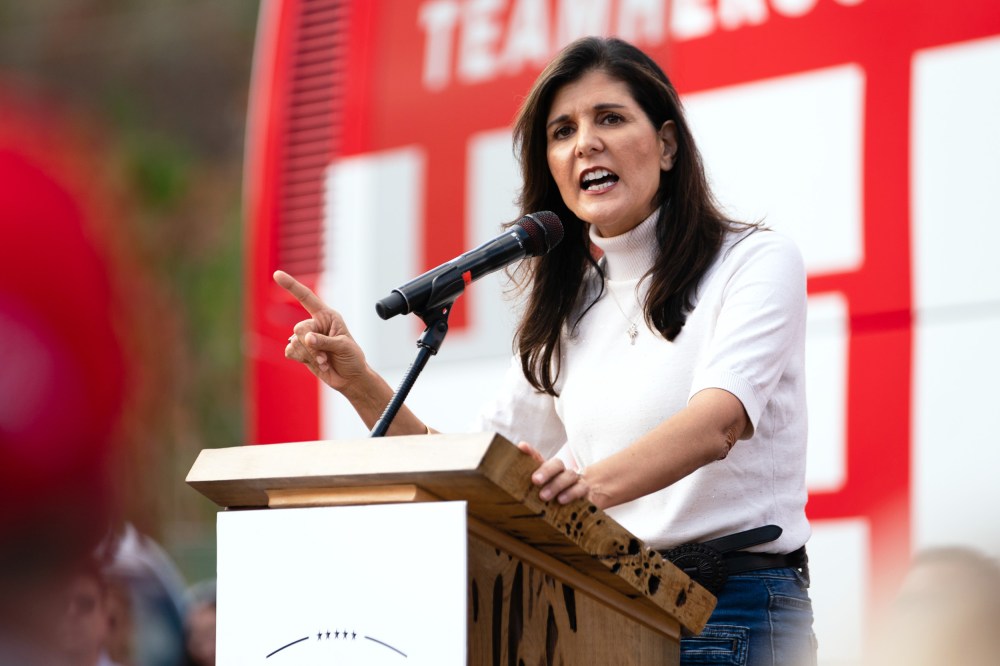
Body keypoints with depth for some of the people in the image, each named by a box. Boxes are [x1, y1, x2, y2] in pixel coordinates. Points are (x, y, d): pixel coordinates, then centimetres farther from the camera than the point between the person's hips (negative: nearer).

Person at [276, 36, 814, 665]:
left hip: (733, 610, -5)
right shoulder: (566, 311, 17)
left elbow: (718, 422, -20)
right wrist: (361, 384, 1)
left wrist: (596, 484, -39)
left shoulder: (758, 260, -1)